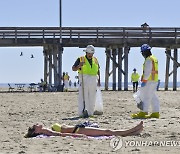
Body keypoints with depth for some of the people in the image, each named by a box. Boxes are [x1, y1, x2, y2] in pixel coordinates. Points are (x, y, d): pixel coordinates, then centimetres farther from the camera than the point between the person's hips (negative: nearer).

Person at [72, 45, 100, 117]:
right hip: (84, 81, -4)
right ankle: (81, 113, -12)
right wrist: (79, 66, -22)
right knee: (83, 97, -10)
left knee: (92, 99, 5)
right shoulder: (81, 59, 1)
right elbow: (73, 69, -2)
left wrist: (99, 81, 17)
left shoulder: (95, 60, 15)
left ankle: (90, 113, 9)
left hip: (93, 83, 5)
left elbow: (98, 71, 23)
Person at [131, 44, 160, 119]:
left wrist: (144, 81, -19)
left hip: (149, 81, -10)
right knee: (153, 97, 11)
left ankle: (143, 113, -8)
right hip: (154, 81, 10)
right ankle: (155, 112, 11)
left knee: (145, 97, -8)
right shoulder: (154, 59, 18)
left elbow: (147, 72, -20)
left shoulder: (149, 59, -13)